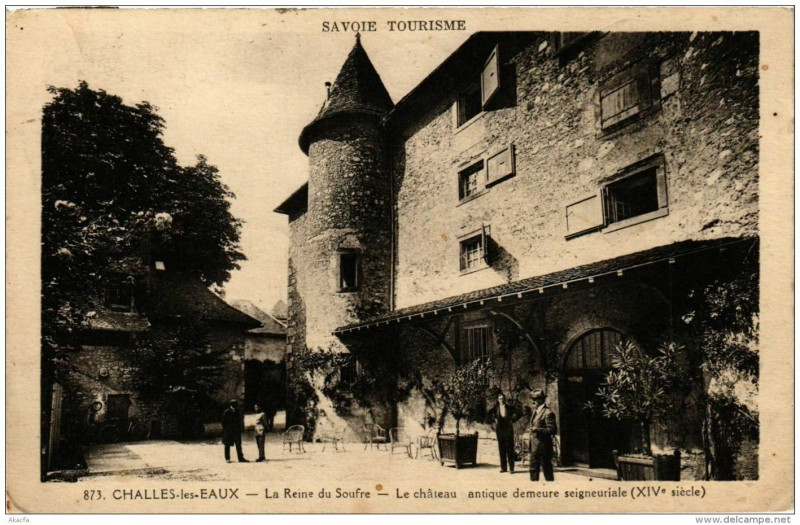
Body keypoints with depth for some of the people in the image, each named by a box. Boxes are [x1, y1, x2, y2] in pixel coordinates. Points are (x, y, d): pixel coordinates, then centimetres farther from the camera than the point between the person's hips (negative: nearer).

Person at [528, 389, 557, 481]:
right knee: (533, 468, 13)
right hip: (534, 446, 9)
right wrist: (531, 428, 10)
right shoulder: (535, 411, 15)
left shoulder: (548, 413, -14)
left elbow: (552, 430, -17)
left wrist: (538, 429, -25)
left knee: (546, 468, 0)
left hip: (543, 446, -9)